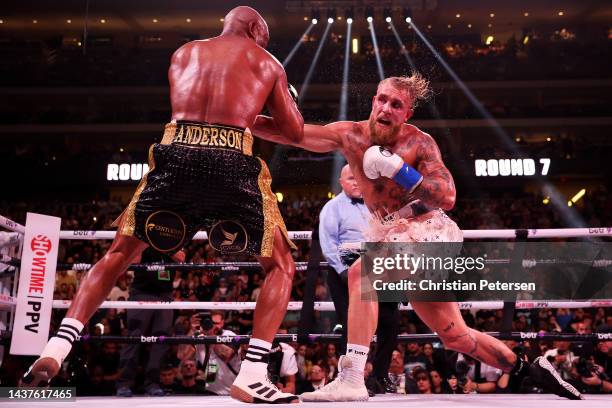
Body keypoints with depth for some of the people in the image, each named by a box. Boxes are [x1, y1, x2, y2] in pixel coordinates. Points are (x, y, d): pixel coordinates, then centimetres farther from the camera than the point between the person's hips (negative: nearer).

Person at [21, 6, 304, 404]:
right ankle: (253, 376, 0)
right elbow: (295, 134, 17)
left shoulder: (183, 53, 26)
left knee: (119, 254, 18)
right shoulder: (268, 62, 19)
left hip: (175, 155, 3)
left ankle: (57, 348, 4)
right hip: (232, 162, -2)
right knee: (281, 266, 13)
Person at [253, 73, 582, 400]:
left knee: (361, 272, -29)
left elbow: (447, 198, -19)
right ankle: (529, 368, 34)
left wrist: (399, 169, -25)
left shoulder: (419, 143, -11)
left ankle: (351, 381, -26)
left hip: (429, 232, -6)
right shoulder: (350, 135, 0)